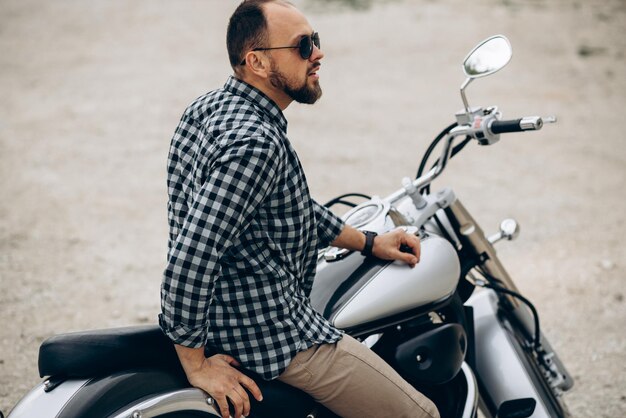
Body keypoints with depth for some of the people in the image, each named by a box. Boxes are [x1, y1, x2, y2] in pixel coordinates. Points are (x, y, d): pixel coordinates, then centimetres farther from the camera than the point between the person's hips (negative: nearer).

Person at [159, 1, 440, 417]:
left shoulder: (211, 106, 5)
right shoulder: (254, 144, -27)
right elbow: (191, 257, -34)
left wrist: (368, 242, 19)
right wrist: (197, 366, -24)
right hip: (272, 334, -10)